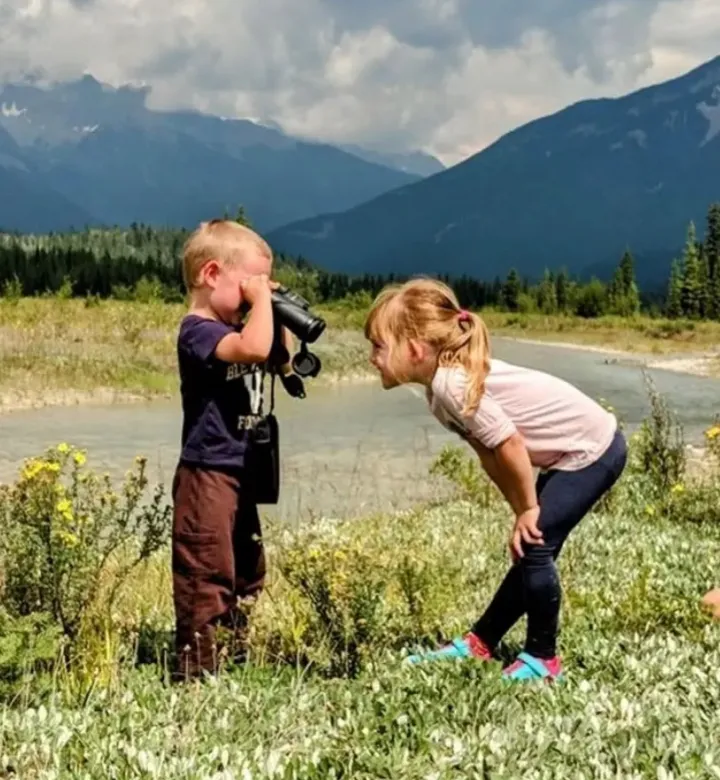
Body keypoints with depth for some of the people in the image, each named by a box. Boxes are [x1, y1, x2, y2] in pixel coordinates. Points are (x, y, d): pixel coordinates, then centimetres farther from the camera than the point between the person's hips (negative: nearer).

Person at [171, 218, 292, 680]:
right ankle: (197, 669, 1)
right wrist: (262, 300, -22)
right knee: (208, 576, -6)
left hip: (239, 473, 10)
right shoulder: (199, 331, -17)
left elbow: (284, 357, 24)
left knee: (247, 574, 18)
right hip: (207, 474, -10)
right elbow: (255, 350, -35)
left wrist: (279, 312, 11)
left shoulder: (235, 330, 13)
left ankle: (237, 659, 30)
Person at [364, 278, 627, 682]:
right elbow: (489, 452, 6)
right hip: (577, 451, 10)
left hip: (594, 449, -10)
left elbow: (510, 444, -27)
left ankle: (542, 659, 7)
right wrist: (523, 509, 5)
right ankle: (480, 643, 24)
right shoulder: (446, 379, 2)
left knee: (534, 546, -9)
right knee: (532, 548, 15)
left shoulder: (451, 384, -28)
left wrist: (528, 509, -14)